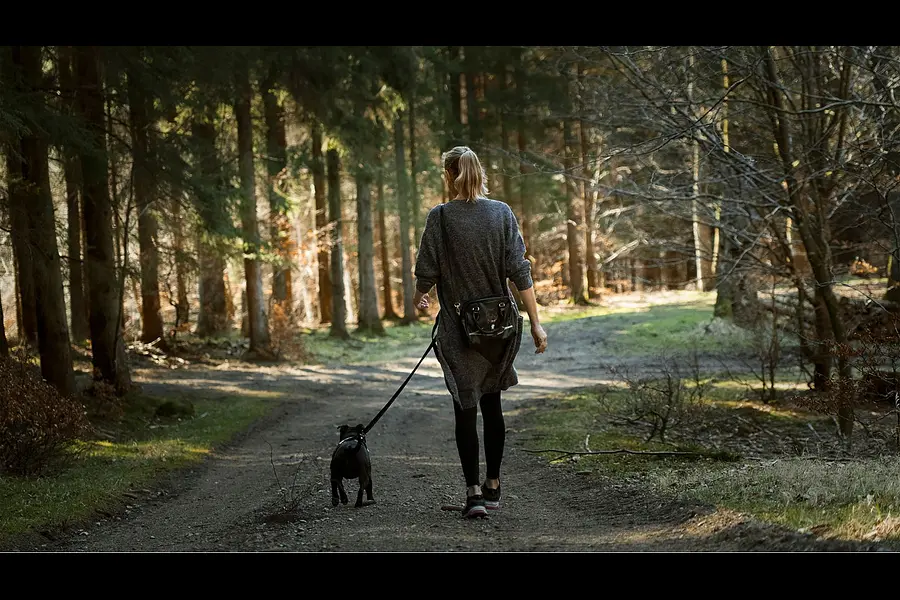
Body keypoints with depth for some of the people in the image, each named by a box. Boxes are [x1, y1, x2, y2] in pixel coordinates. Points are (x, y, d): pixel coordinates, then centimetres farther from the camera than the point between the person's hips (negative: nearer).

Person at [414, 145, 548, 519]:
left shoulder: (440, 217, -9)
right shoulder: (502, 213, -2)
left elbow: (427, 271, -4)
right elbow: (519, 271, -5)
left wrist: (420, 298, 18)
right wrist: (535, 322, -2)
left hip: (459, 327, -3)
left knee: (465, 408, 2)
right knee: (491, 403, 16)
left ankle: (474, 491, -7)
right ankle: (493, 486, 22)